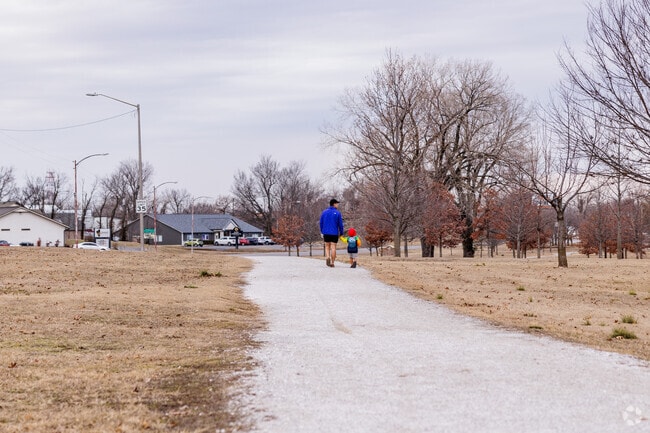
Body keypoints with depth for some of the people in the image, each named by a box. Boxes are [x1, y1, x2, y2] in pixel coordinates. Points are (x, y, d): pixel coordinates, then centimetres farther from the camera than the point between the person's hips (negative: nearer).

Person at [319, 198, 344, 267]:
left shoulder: (324, 212, 4)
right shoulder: (337, 213, -5)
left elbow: (321, 223, 7)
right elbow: (340, 224, -4)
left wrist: (322, 232, 16)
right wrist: (341, 233, 6)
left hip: (326, 233, 3)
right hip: (334, 233, -2)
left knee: (327, 246, 13)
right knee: (333, 247, 2)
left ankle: (327, 257, -13)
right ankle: (332, 262, 2)